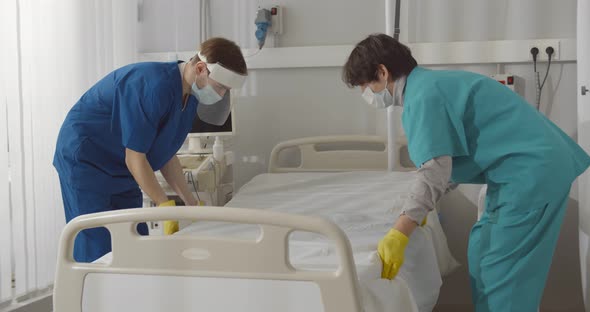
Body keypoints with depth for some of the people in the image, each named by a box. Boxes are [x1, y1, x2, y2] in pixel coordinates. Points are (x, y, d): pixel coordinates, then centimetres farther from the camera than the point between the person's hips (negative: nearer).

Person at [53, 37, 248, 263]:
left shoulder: (191, 95, -2)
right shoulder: (155, 87, -30)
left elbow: (165, 154, 5)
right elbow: (134, 158, -26)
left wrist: (191, 204, 0)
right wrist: (167, 207, -24)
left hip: (122, 171, 9)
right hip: (84, 158, -9)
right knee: (97, 253, -10)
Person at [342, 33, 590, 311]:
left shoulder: (423, 95, -16)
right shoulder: (430, 84, 15)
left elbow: (435, 171, -26)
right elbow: (446, 161, 22)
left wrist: (399, 234, -27)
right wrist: (417, 209, 22)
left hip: (532, 170, -10)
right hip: (539, 164, 10)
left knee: (501, 272, -8)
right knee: (482, 251, 17)